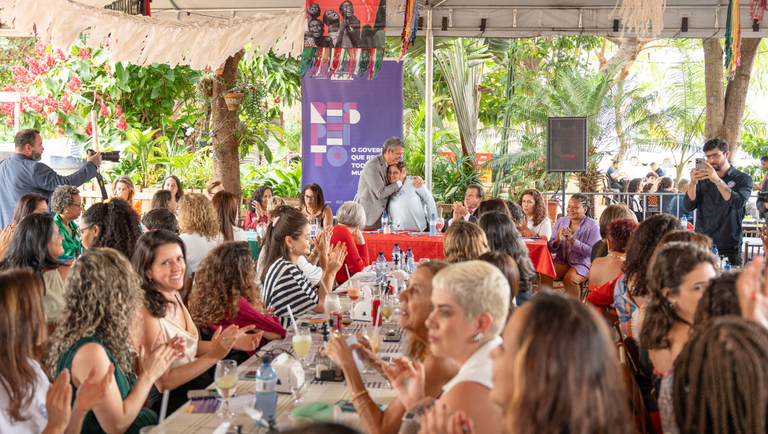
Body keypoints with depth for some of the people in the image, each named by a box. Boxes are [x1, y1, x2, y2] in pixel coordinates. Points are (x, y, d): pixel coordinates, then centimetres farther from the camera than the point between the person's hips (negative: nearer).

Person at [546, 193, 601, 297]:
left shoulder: (593, 225, -4)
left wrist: (572, 240, -21)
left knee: (569, 279, -34)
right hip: (561, 261, 4)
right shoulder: (560, 221, 11)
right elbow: (551, 249, 9)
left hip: (582, 263, -4)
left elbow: (592, 251, -14)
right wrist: (557, 241, -15)